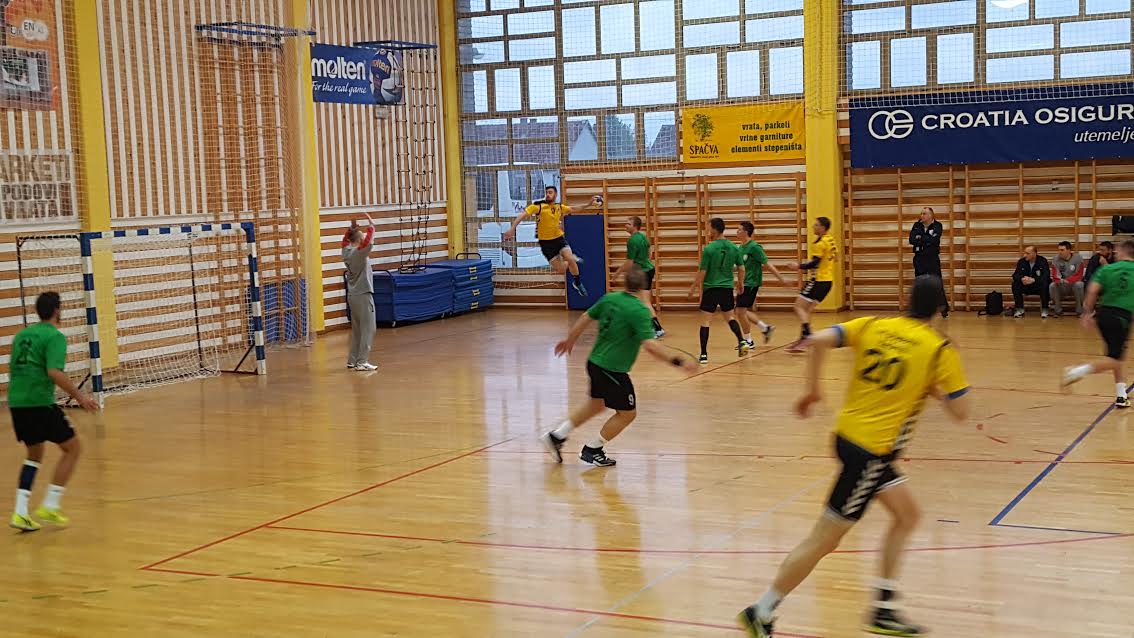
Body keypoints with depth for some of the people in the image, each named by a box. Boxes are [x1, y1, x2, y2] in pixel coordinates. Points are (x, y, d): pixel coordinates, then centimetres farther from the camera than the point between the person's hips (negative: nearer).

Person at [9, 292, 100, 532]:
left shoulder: (22, 334, 17)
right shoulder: (55, 336, -7)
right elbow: (54, 372, -20)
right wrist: (78, 395, -15)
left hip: (16, 402, 8)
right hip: (40, 402, -8)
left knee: (35, 454, 23)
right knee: (72, 448, 7)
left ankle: (20, 512, 13)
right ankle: (49, 506, 2)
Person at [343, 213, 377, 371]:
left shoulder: (347, 251, 5)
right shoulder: (359, 252, -16)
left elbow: (346, 239, 25)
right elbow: (369, 242, -33)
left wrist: (352, 226, 18)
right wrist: (371, 226, -23)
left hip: (352, 295, 9)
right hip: (363, 295, -9)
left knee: (356, 329, 16)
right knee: (368, 329, -5)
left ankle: (352, 360, 19)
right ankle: (362, 362, -8)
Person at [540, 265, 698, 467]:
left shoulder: (609, 299, 1)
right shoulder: (639, 311, -20)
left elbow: (585, 318, 12)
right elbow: (650, 345, -29)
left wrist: (569, 340, 27)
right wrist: (678, 360, -26)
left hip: (595, 362, 8)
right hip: (612, 370, -8)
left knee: (596, 404, 29)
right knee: (627, 413, 11)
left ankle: (556, 436, 28)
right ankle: (592, 451, 18)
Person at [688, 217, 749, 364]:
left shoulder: (709, 249, -13)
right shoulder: (734, 248, 1)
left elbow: (702, 272, -10)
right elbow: (741, 268, 7)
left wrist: (693, 288, 2)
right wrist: (740, 283, 24)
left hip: (711, 288, -4)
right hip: (727, 288, 4)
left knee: (705, 321, 2)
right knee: (730, 317, 20)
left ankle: (704, 355, 0)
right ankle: (742, 342, 3)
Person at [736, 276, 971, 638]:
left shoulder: (873, 326, 4)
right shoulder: (940, 350, -7)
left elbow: (818, 341, -9)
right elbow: (960, 412, -7)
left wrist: (812, 390, 2)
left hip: (848, 433, 7)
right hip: (872, 450, -7)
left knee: (907, 515, 21)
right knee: (824, 540, 0)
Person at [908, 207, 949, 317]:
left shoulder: (937, 226, -4)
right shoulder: (917, 225, 5)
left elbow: (934, 240, -19)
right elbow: (912, 240, -9)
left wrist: (920, 238, -10)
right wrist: (927, 240, -15)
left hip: (932, 259, -3)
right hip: (919, 258, 3)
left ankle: (944, 310, 5)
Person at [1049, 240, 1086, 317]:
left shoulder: (1078, 258, -12)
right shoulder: (1056, 259, -8)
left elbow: (1079, 276, -16)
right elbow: (1055, 276, -11)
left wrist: (1067, 281, -33)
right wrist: (1059, 280, -36)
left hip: (1073, 283, -2)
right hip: (1062, 288, 2)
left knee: (1079, 285, -34)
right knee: (1052, 286, -28)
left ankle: (1079, 311, -18)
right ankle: (1058, 310, -10)